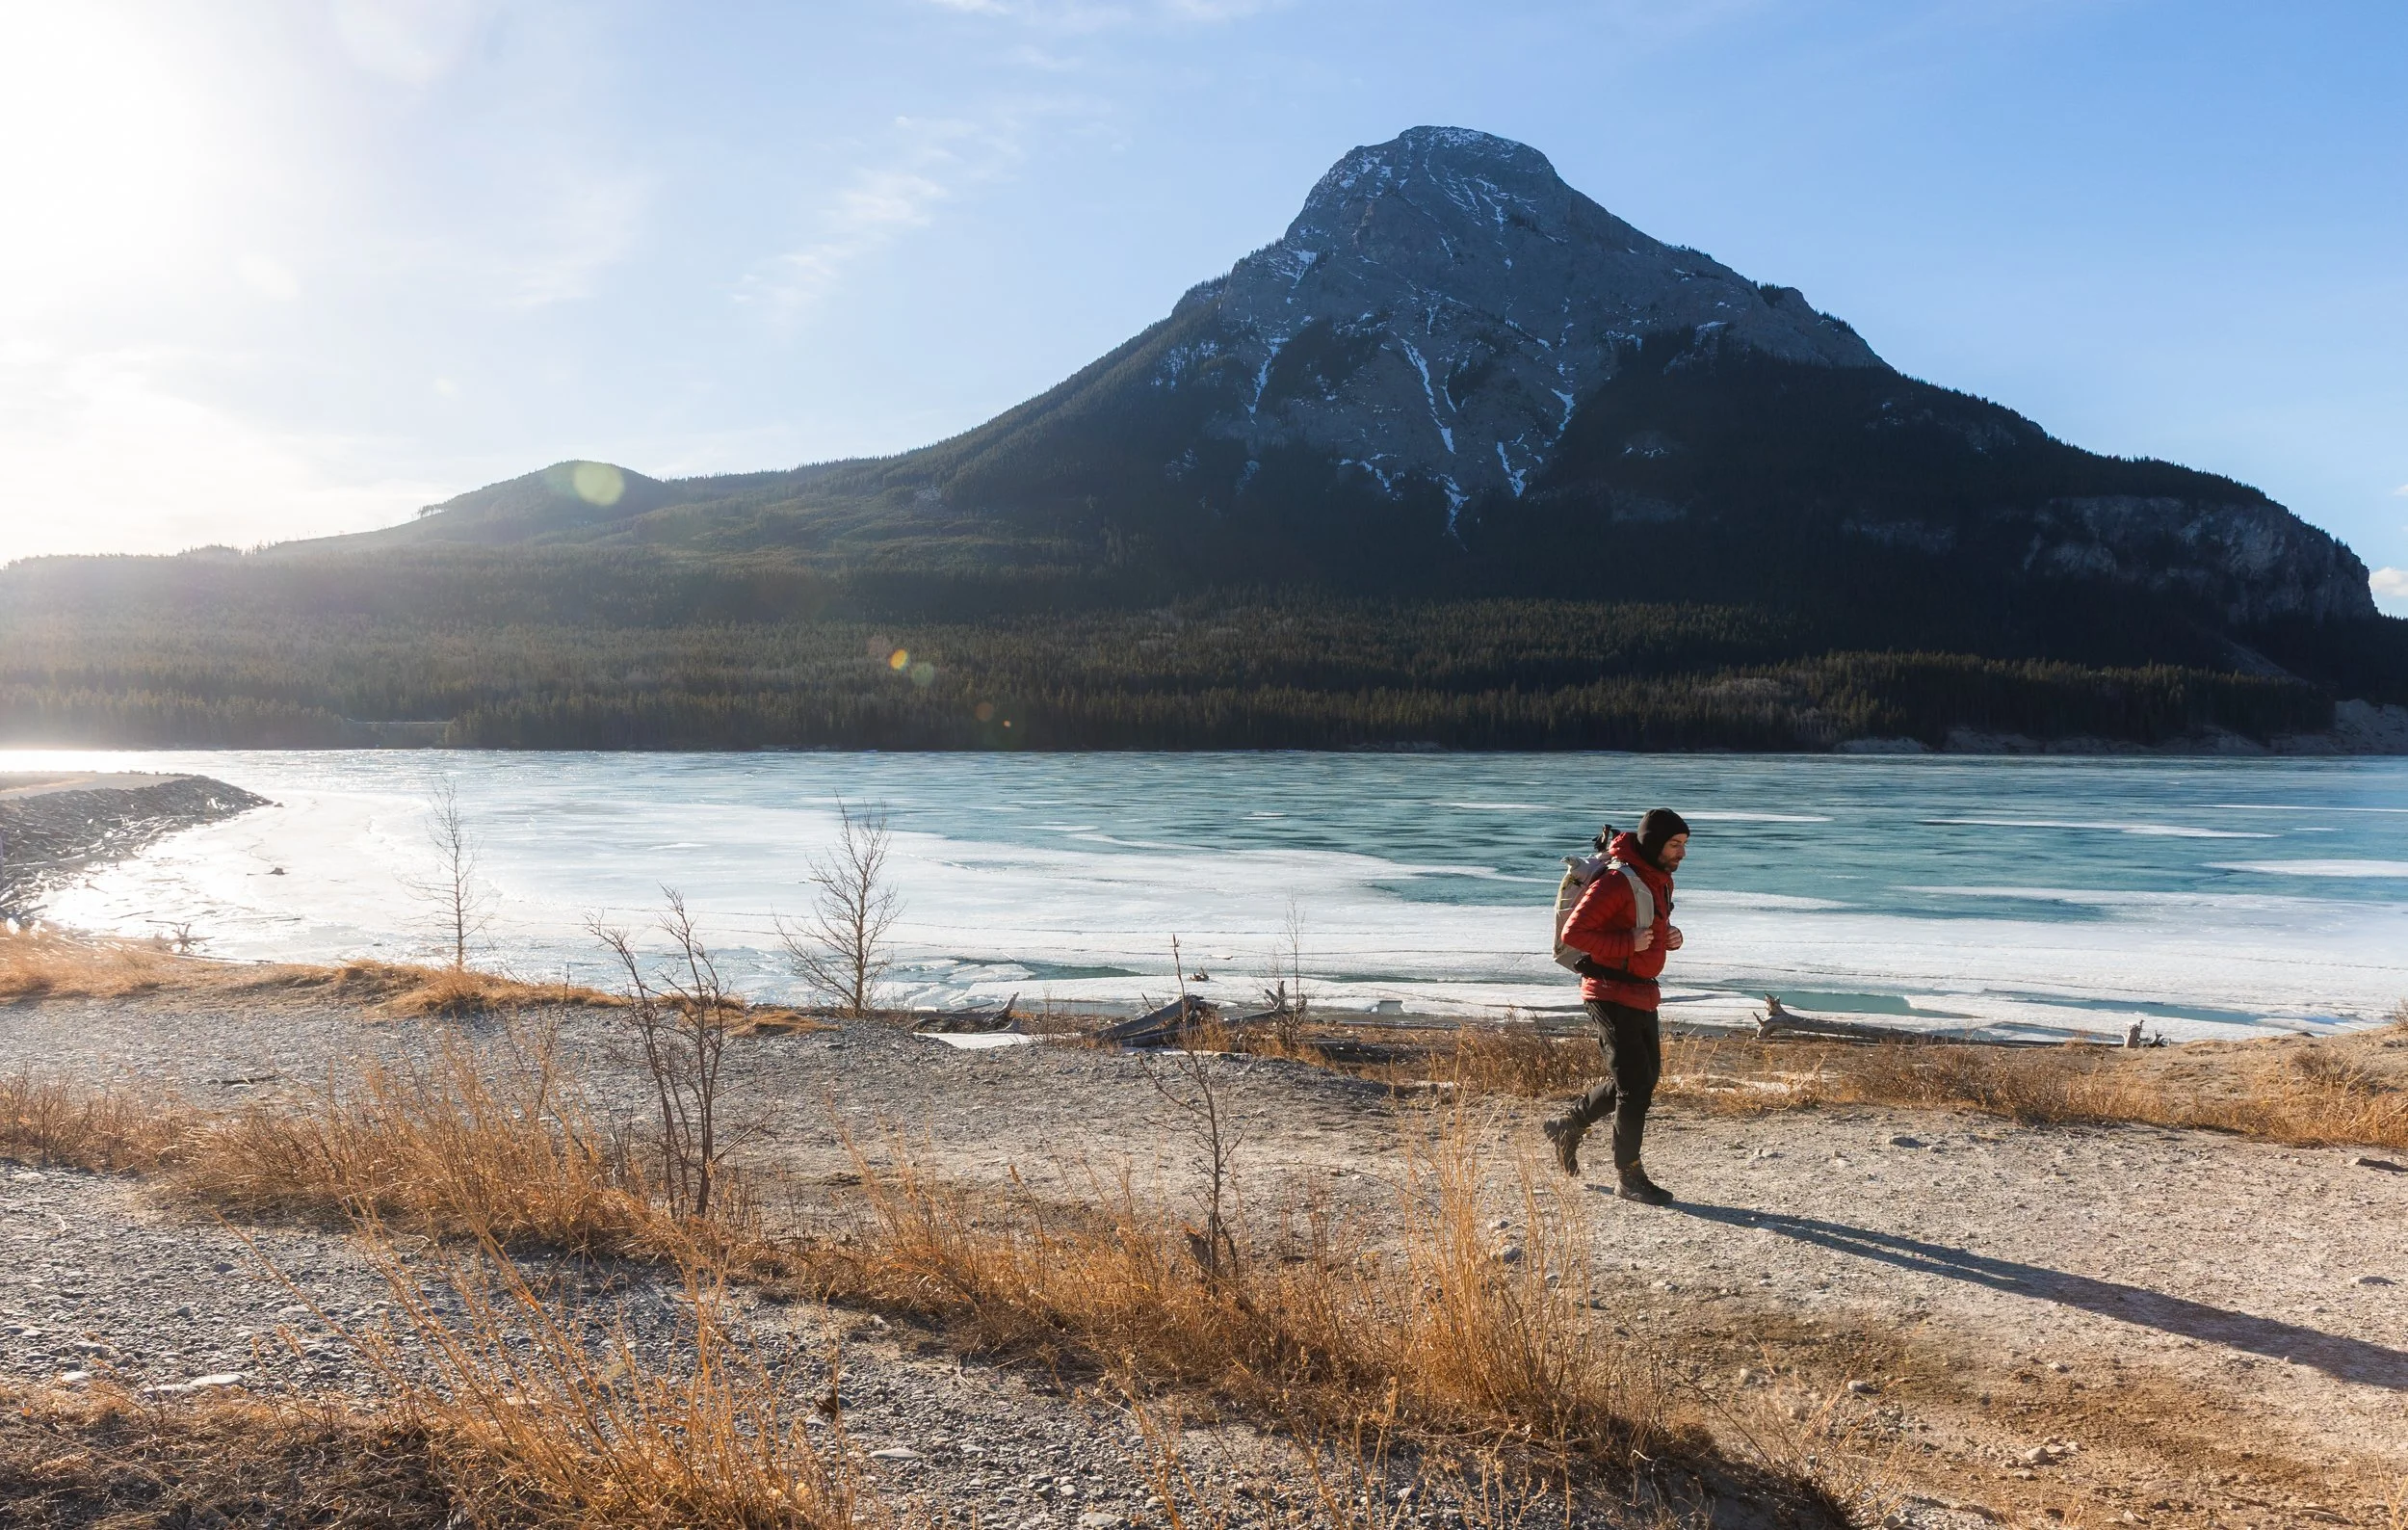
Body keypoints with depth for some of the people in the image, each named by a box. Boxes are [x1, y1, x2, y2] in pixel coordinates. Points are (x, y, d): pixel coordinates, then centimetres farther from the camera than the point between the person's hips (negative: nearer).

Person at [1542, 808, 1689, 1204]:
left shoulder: (1661, 881, 10)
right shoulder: (1617, 881, -20)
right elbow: (1573, 933, -22)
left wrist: (1669, 934, 2)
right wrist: (1629, 943, -24)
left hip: (1641, 993, 10)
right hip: (1611, 991, -10)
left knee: (1645, 1077, 17)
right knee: (1635, 1083, -6)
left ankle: (1567, 1125, 32)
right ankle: (1630, 1178, 6)